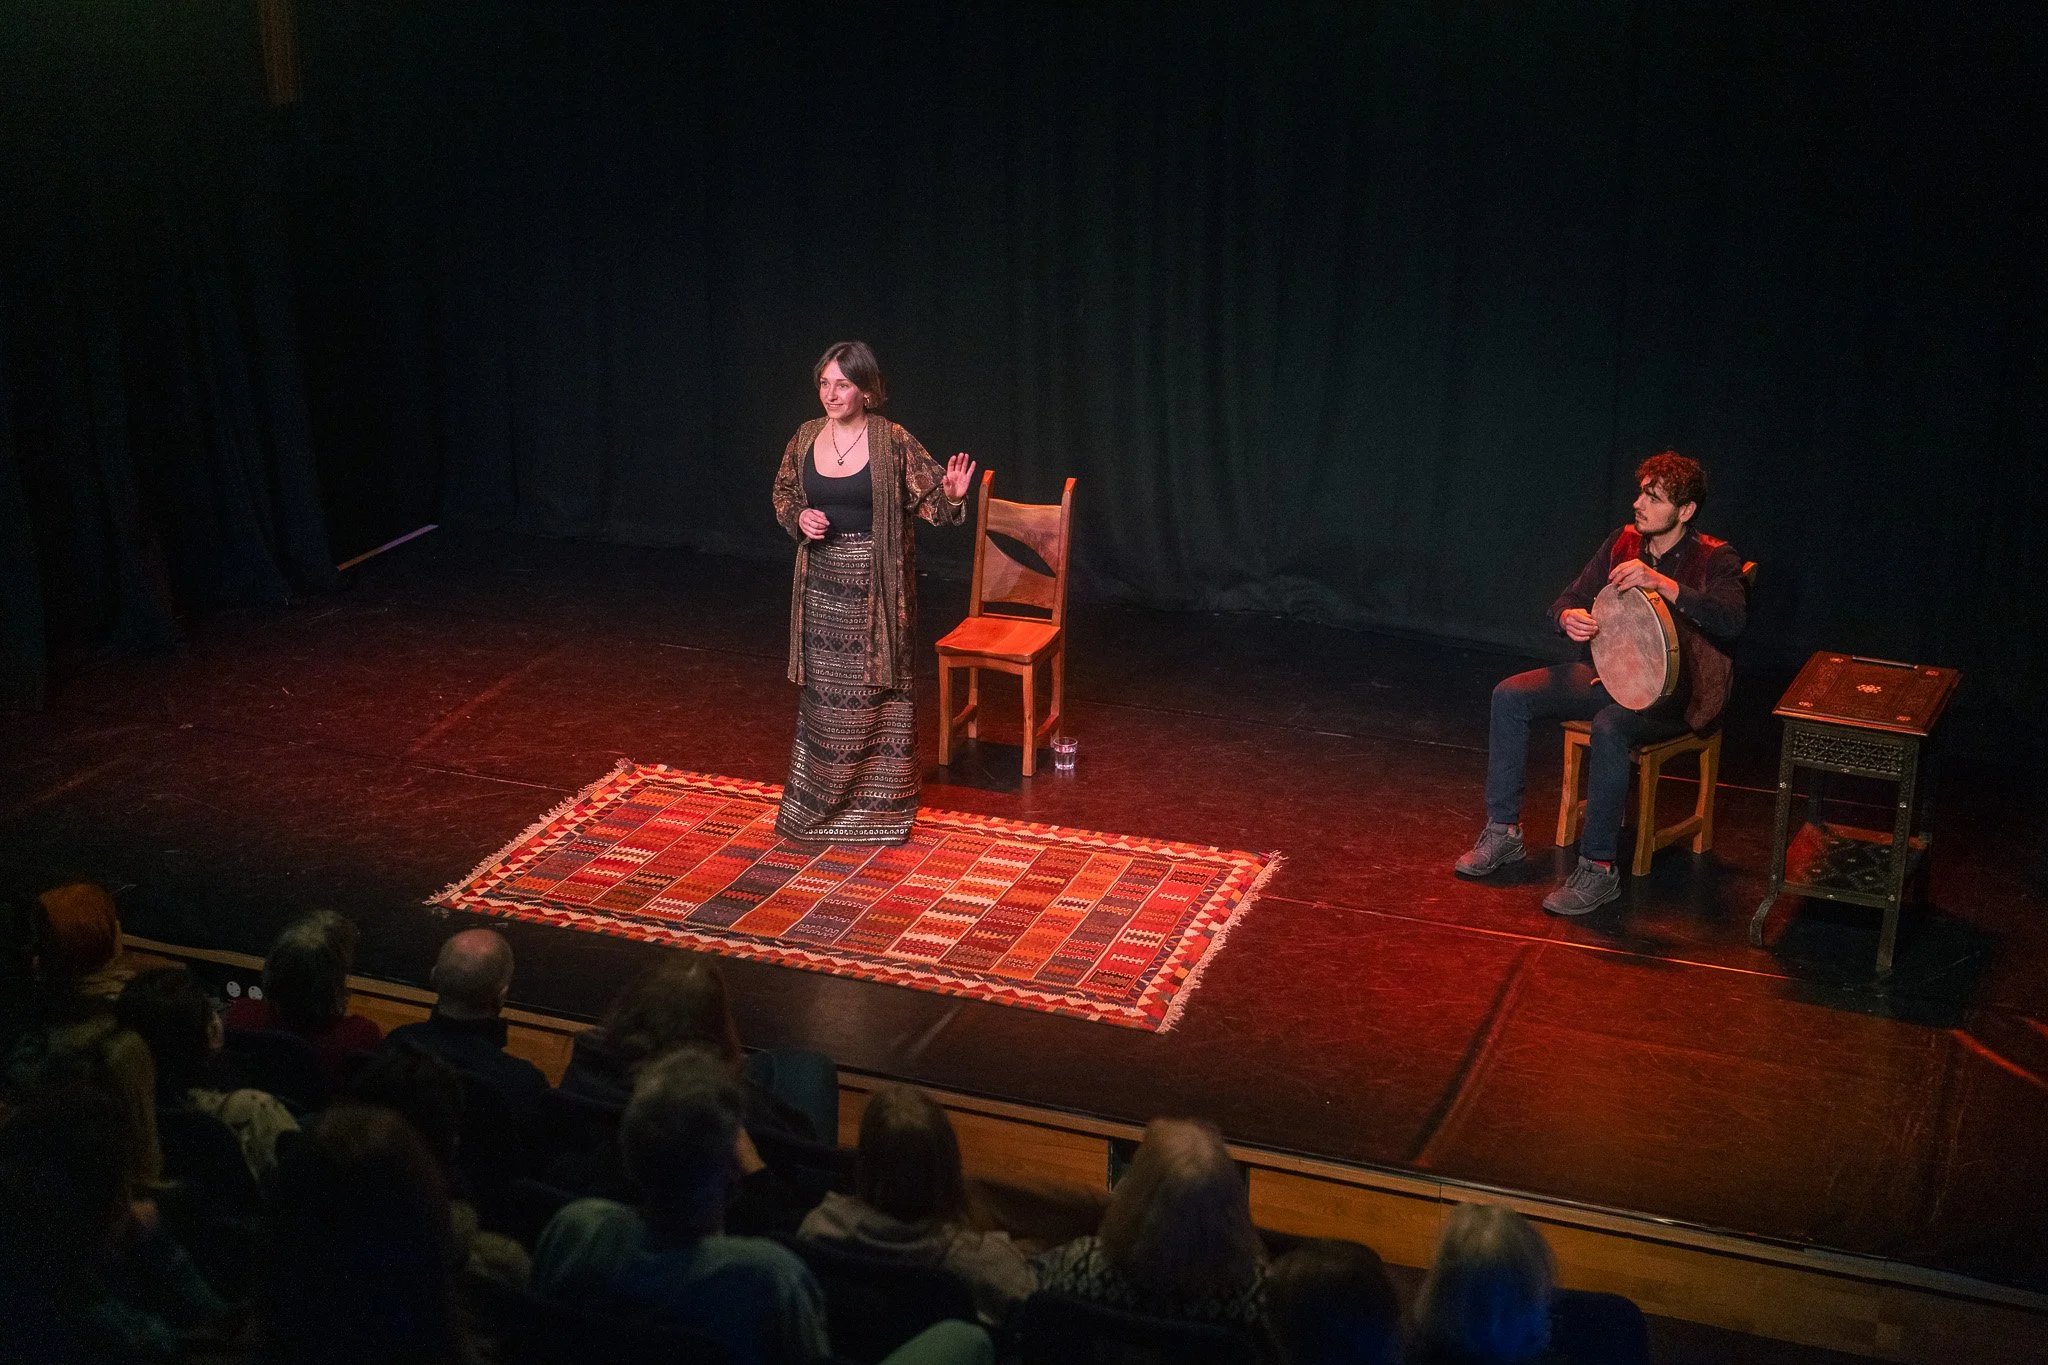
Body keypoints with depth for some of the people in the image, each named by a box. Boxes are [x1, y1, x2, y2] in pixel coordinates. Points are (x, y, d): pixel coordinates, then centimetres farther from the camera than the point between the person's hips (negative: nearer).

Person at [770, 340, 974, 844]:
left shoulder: (893, 443, -12)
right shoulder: (807, 437, 1)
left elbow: (930, 499, -9)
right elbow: (783, 491, 15)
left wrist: (951, 495, -31)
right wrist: (799, 517, -6)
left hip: (875, 584, -4)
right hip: (822, 581, 4)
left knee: (878, 688, 3)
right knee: (822, 688, 13)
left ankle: (879, 804, 16)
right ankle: (820, 797, 29)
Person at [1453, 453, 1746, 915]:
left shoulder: (1714, 560, -12)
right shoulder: (1623, 543, 4)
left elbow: (1731, 620, -31)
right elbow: (1566, 601, 10)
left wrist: (1662, 583, -40)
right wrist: (1568, 617, -15)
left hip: (1676, 694, -6)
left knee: (1608, 726, -38)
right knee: (1511, 695, -10)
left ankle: (1598, 869, -30)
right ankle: (1503, 831, -2)